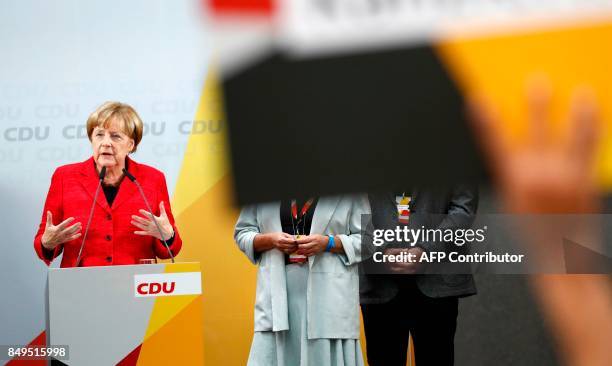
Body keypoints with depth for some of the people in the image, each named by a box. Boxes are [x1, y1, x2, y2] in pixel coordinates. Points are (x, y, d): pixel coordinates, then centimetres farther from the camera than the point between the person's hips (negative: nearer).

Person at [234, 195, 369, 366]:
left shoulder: (350, 193, 2)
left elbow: (366, 239, 2)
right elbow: (242, 232, 13)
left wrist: (328, 243, -14)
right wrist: (270, 240, -8)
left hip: (329, 294, -2)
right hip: (278, 289, 2)